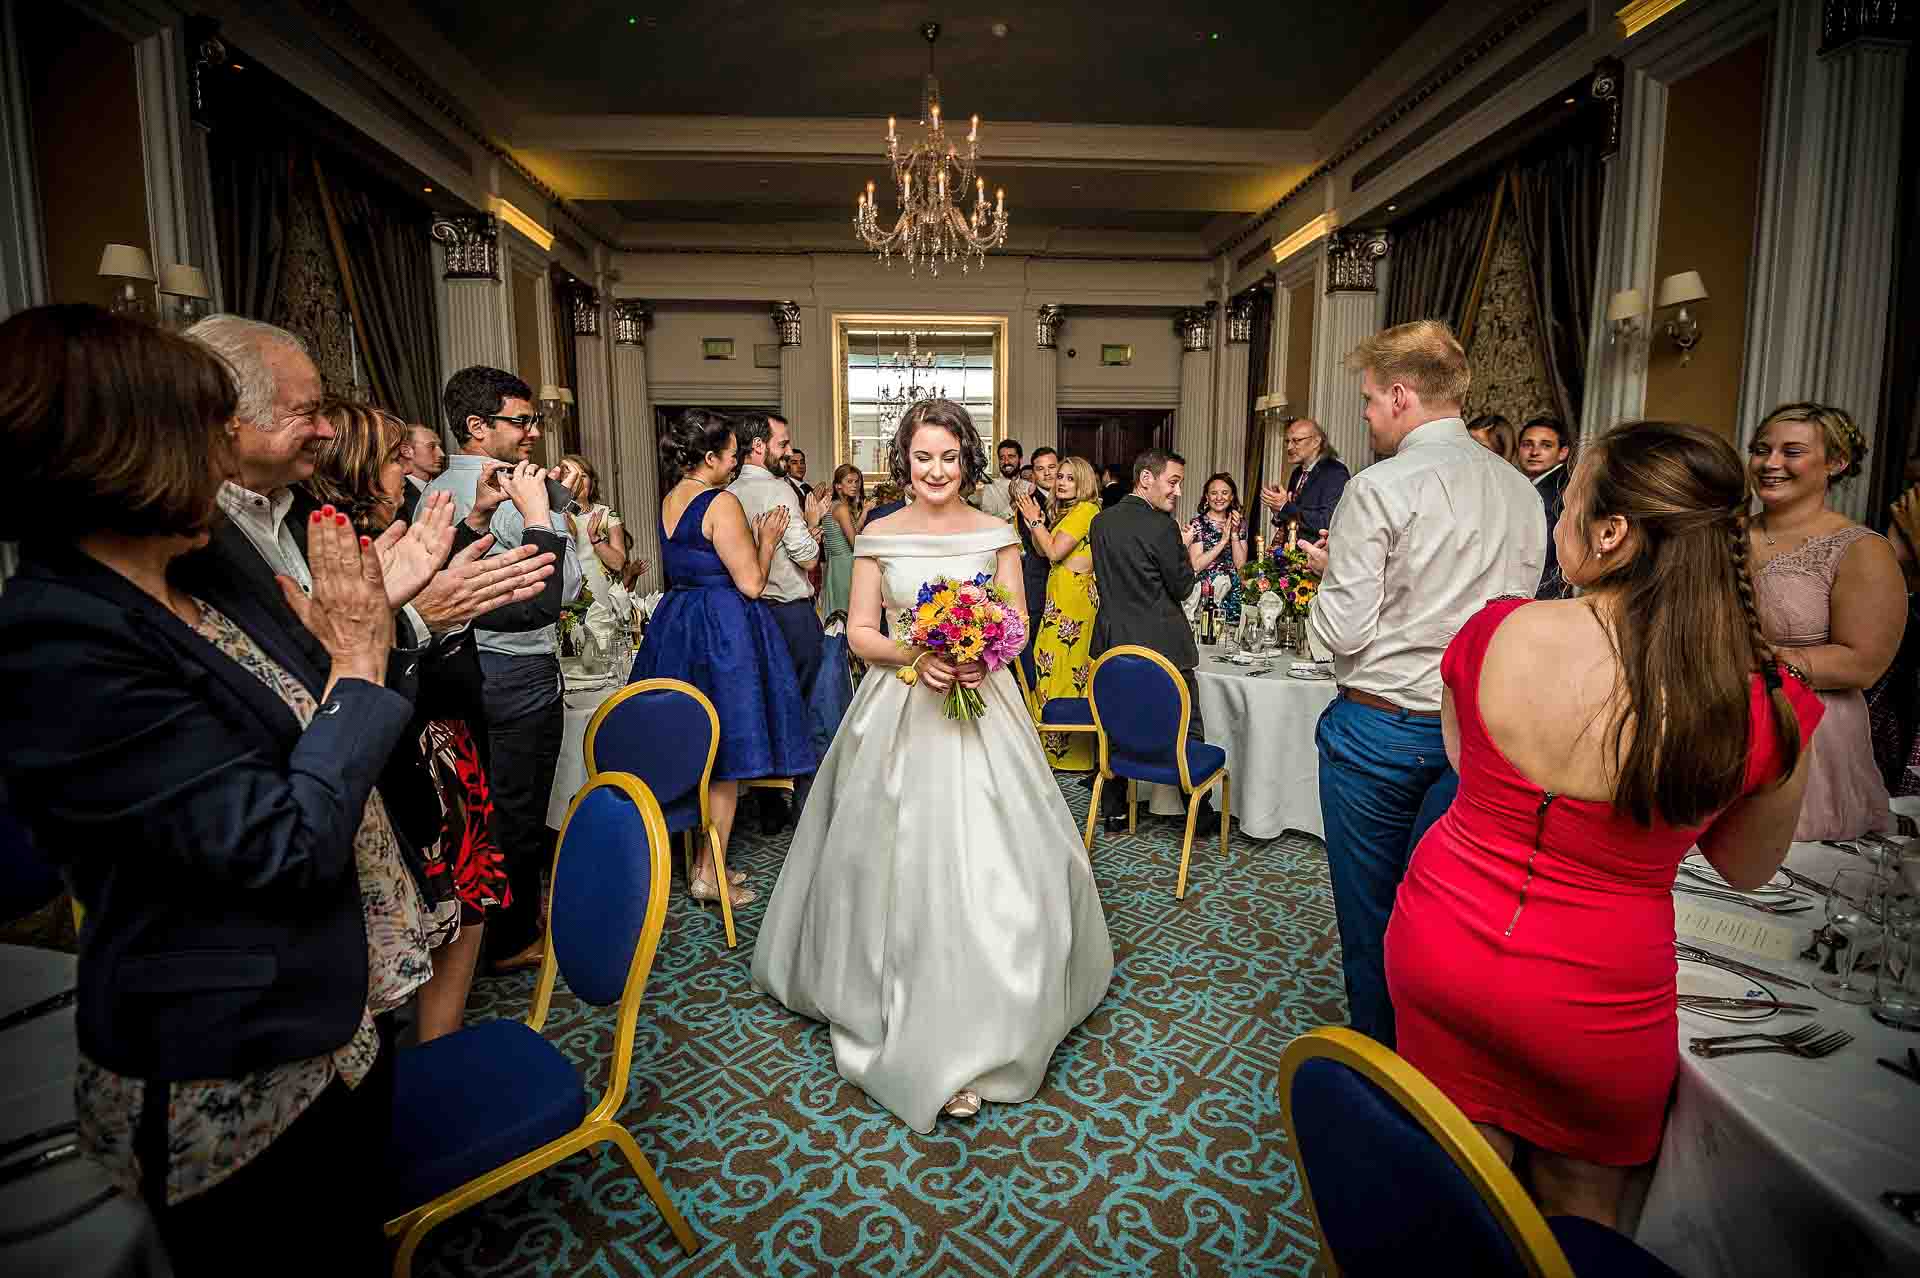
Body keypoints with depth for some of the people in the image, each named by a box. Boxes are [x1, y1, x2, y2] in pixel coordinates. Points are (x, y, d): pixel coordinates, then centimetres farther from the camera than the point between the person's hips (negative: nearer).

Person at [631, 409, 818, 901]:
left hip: (675, 622, 9)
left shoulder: (669, 501, 10)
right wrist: (767, 540, 0)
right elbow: (751, 583, -16)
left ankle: (700, 859, 25)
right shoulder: (722, 503, -15)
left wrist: (751, 537, 21)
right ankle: (709, 873, 9)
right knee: (725, 751, 1)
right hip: (723, 629, -9)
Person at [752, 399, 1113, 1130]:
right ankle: (903, 1008, 20)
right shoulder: (879, 536, 4)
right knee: (900, 857, 1)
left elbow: (1016, 622, 5)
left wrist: (983, 656, -16)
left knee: (984, 852, -1)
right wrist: (915, 657, -16)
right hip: (900, 709, 0)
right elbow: (860, 631, 2)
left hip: (980, 704, 1)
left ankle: (978, 1024, 16)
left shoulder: (996, 534, 6)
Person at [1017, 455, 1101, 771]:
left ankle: (1067, 749, 4)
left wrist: (1035, 520, -5)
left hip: (1073, 600, -10)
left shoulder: (1086, 510, -10)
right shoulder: (1065, 512, 20)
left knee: (1064, 666, -5)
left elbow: (1055, 552, -14)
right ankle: (1054, 744, 18)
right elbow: (1042, 550, 15)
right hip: (1059, 597, 10)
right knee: (1051, 664, 10)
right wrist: (1034, 519, 5)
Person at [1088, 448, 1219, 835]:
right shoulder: (1162, 526, -16)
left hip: (1112, 642, 6)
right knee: (1186, 732, 8)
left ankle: (1114, 812, 22)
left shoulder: (1100, 522, 4)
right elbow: (1182, 588, -9)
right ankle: (1199, 815, 19)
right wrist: (1186, 548, 7)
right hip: (1163, 644, -6)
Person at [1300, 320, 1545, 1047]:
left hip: (1381, 727, -6)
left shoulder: (1381, 487, -16)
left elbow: (1343, 631, -17)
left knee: (1370, 909, 11)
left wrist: (1327, 569, 1)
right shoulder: (1521, 490, 4)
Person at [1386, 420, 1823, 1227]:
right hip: (1593, 994, -1)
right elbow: (1747, 870, 1)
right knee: (1578, 1205, 29)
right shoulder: (1768, 704, -19)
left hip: (1439, 947, 1)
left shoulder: (1496, 632, -17)